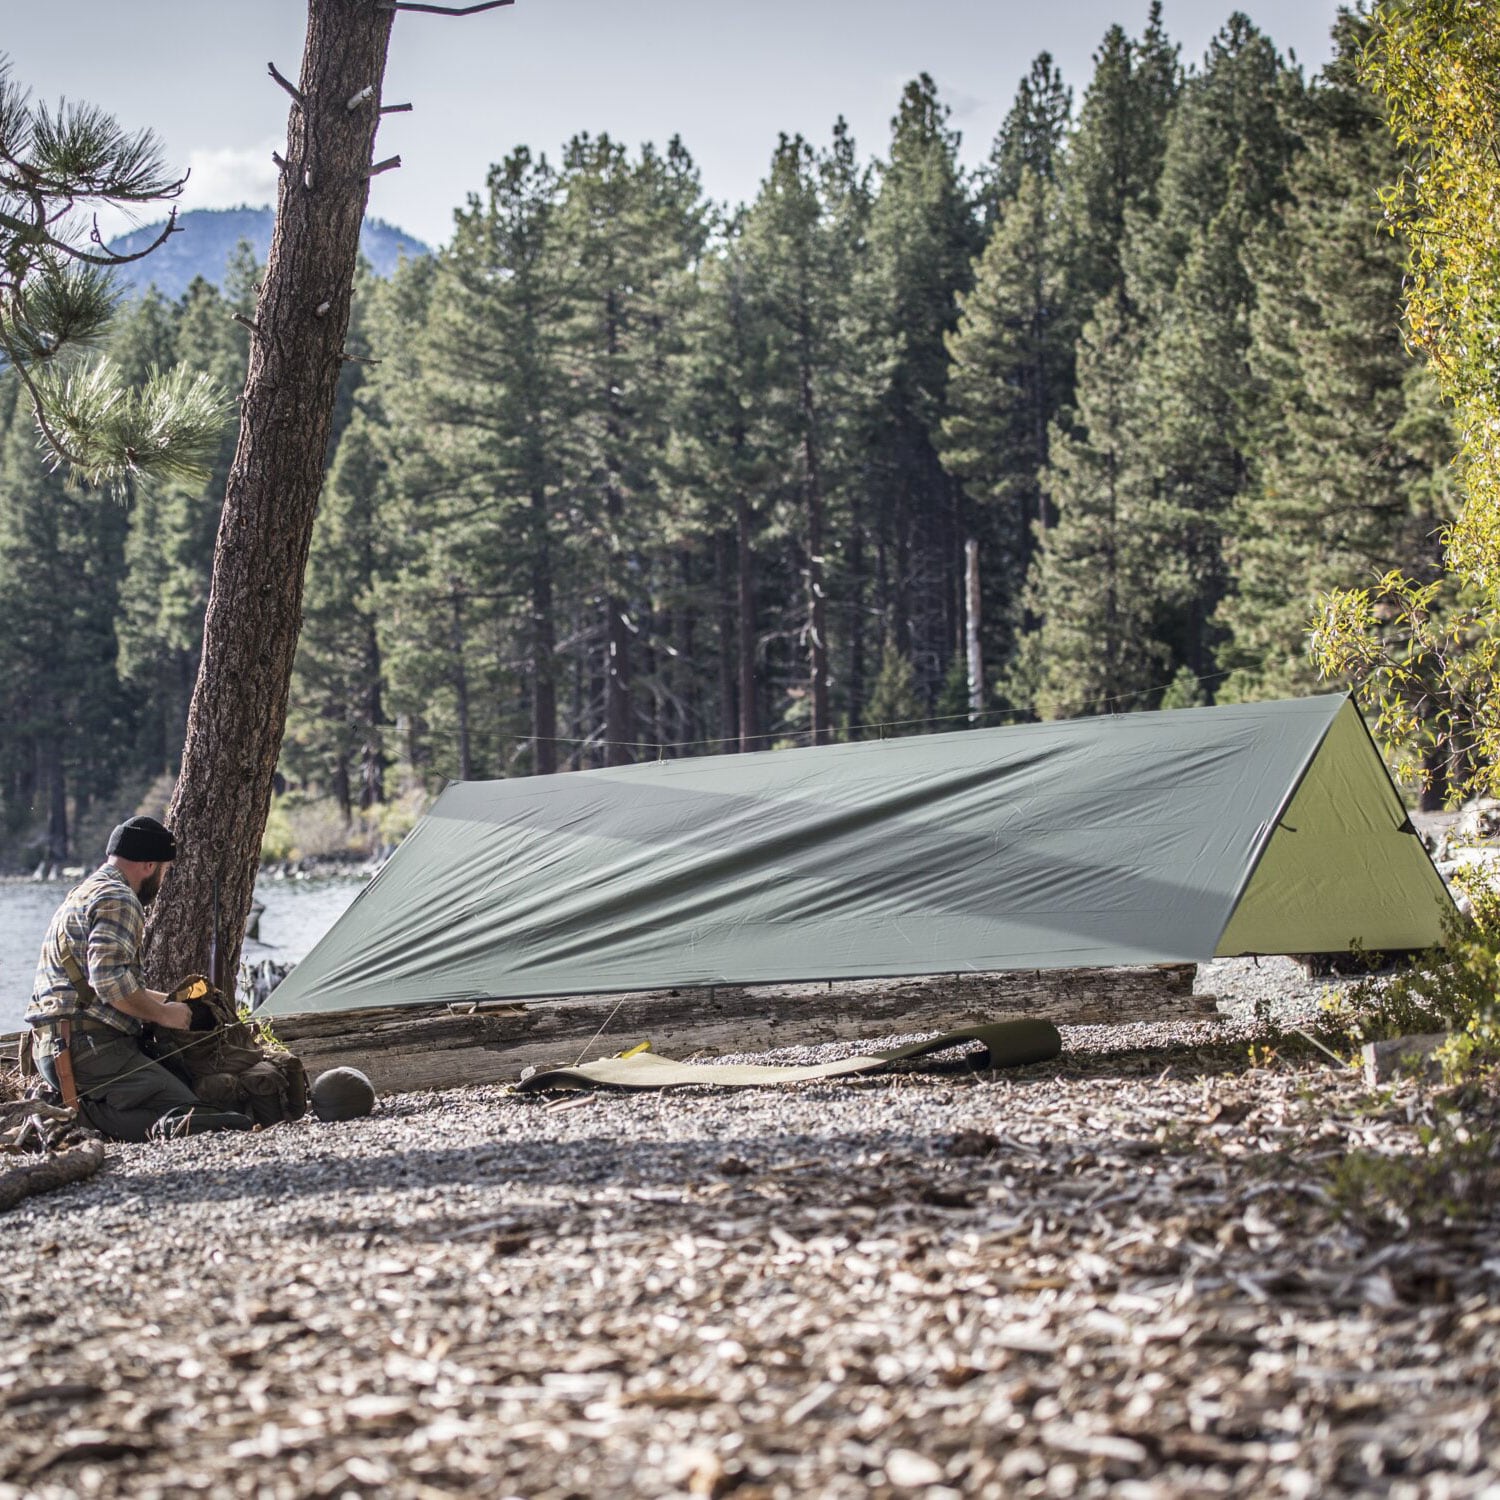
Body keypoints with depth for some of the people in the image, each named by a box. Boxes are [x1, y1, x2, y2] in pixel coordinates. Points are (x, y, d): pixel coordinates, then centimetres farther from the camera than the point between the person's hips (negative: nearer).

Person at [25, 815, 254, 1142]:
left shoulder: (82, 895, 25)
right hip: (91, 1049, -11)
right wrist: (163, 1014, -7)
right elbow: (111, 982, -21)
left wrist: (164, 1000, 33)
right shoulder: (117, 900, -9)